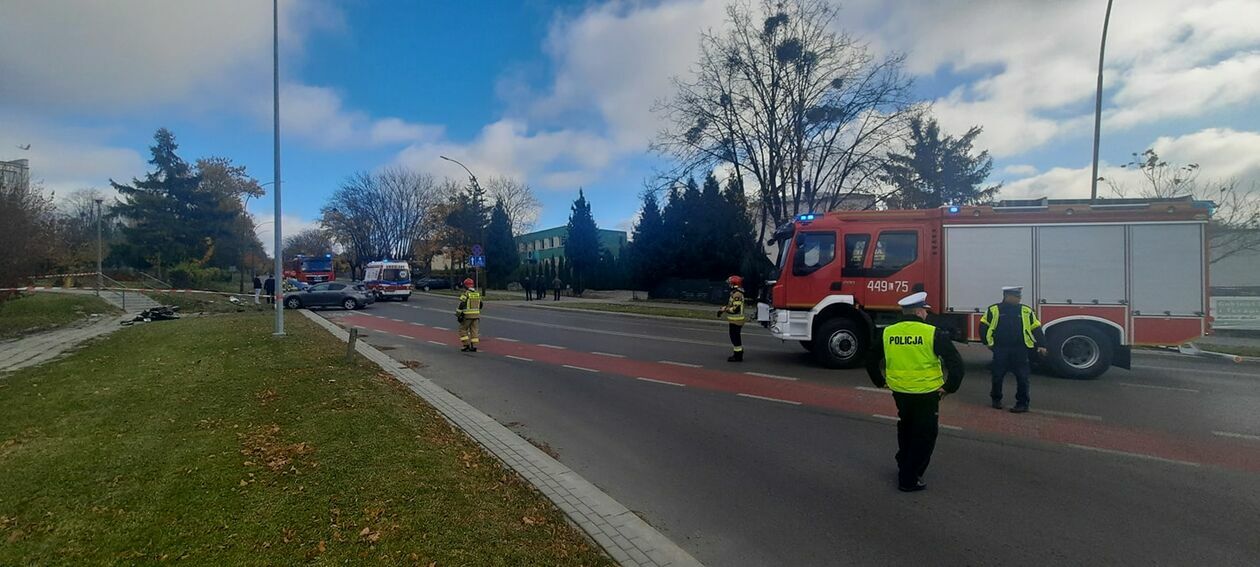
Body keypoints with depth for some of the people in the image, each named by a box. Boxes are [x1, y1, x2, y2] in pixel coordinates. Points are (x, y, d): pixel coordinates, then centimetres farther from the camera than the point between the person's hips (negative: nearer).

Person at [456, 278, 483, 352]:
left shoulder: (465, 294, -11)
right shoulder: (477, 293, 9)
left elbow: (461, 305, -16)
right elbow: (480, 304, 16)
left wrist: (458, 315, -9)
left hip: (467, 315, -6)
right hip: (476, 315, 6)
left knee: (463, 330, 6)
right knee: (474, 330, 9)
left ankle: (466, 346, 0)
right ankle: (473, 346, 5)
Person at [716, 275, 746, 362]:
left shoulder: (737, 295, -21)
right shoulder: (735, 293, 13)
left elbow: (735, 309, -25)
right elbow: (730, 305, 23)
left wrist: (724, 309, -15)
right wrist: (723, 309, 11)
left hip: (736, 321, -11)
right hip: (734, 320, 11)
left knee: (735, 337, -5)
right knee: (735, 337, 17)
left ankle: (738, 356, 0)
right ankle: (738, 354, 26)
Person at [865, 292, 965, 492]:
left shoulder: (888, 333, 0)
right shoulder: (932, 333, -13)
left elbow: (871, 359, 9)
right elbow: (955, 362, -17)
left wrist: (880, 381, 17)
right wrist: (949, 387, -7)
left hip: (899, 392, 5)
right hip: (926, 393, -5)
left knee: (906, 429, 27)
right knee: (924, 435, 10)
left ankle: (904, 465, 42)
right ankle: (909, 479, 11)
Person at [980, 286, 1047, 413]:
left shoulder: (1026, 311, 6)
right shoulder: (994, 310, 1)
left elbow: (1036, 328, 10)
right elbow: (983, 326, 7)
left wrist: (1041, 345, 3)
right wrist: (987, 342, 3)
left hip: (1020, 350, 1)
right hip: (1000, 350, -1)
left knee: (1022, 378, 1)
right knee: (997, 376, 8)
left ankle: (1022, 403, 13)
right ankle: (996, 399, 26)